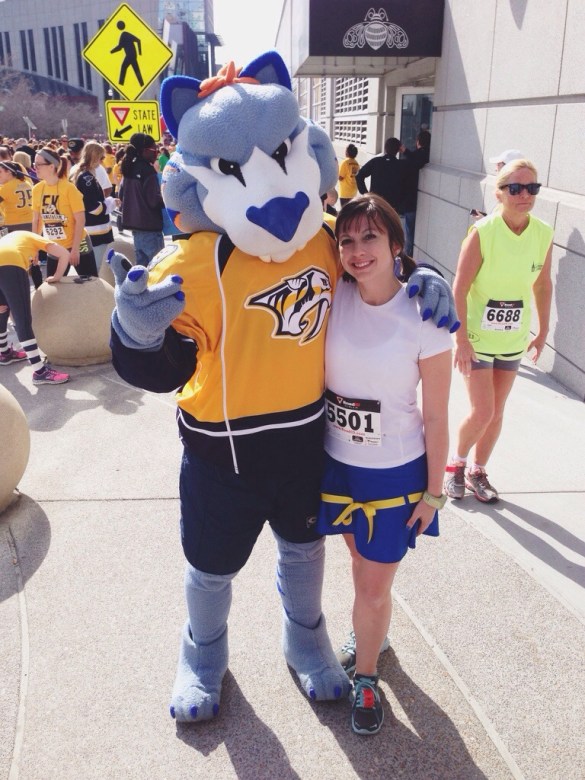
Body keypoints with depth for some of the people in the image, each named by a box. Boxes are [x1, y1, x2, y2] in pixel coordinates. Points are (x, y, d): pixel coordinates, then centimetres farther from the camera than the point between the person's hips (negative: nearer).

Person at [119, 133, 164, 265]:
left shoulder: (130, 168, 11)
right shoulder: (148, 170, -14)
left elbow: (122, 196, 17)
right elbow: (154, 200, -18)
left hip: (135, 225, 9)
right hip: (150, 226, -9)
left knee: (142, 265, 15)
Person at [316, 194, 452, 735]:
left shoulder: (424, 316, -18)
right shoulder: (335, 299, -8)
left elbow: (435, 417, -11)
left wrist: (433, 491, -5)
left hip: (395, 473, -3)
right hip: (337, 463, 3)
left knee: (373, 587, 8)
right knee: (363, 564, 23)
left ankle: (365, 678, 34)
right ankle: (370, 634, 51)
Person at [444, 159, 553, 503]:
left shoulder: (543, 235, -6)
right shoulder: (483, 232, -19)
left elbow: (543, 285, 7)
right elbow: (460, 289, -18)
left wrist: (543, 333, 10)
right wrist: (462, 340, -20)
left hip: (513, 340, 5)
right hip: (477, 337, -4)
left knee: (497, 412, 13)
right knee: (483, 411, -4)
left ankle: (477, 472, 33)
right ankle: (457, 463, 24)